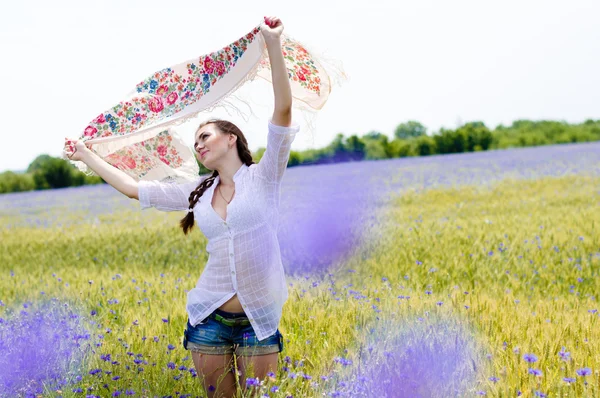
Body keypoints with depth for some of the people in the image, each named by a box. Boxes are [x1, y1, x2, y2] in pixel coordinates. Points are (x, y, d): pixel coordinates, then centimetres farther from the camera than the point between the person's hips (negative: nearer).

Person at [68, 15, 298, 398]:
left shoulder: (263, 177, -2)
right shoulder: (198, 193, 12)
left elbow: (283, 111, -14)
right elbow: (133, 187, 18)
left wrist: (273, 45, -21)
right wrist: (86, 155, 22)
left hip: (259, 319, -4)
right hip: (209, 316, 4)